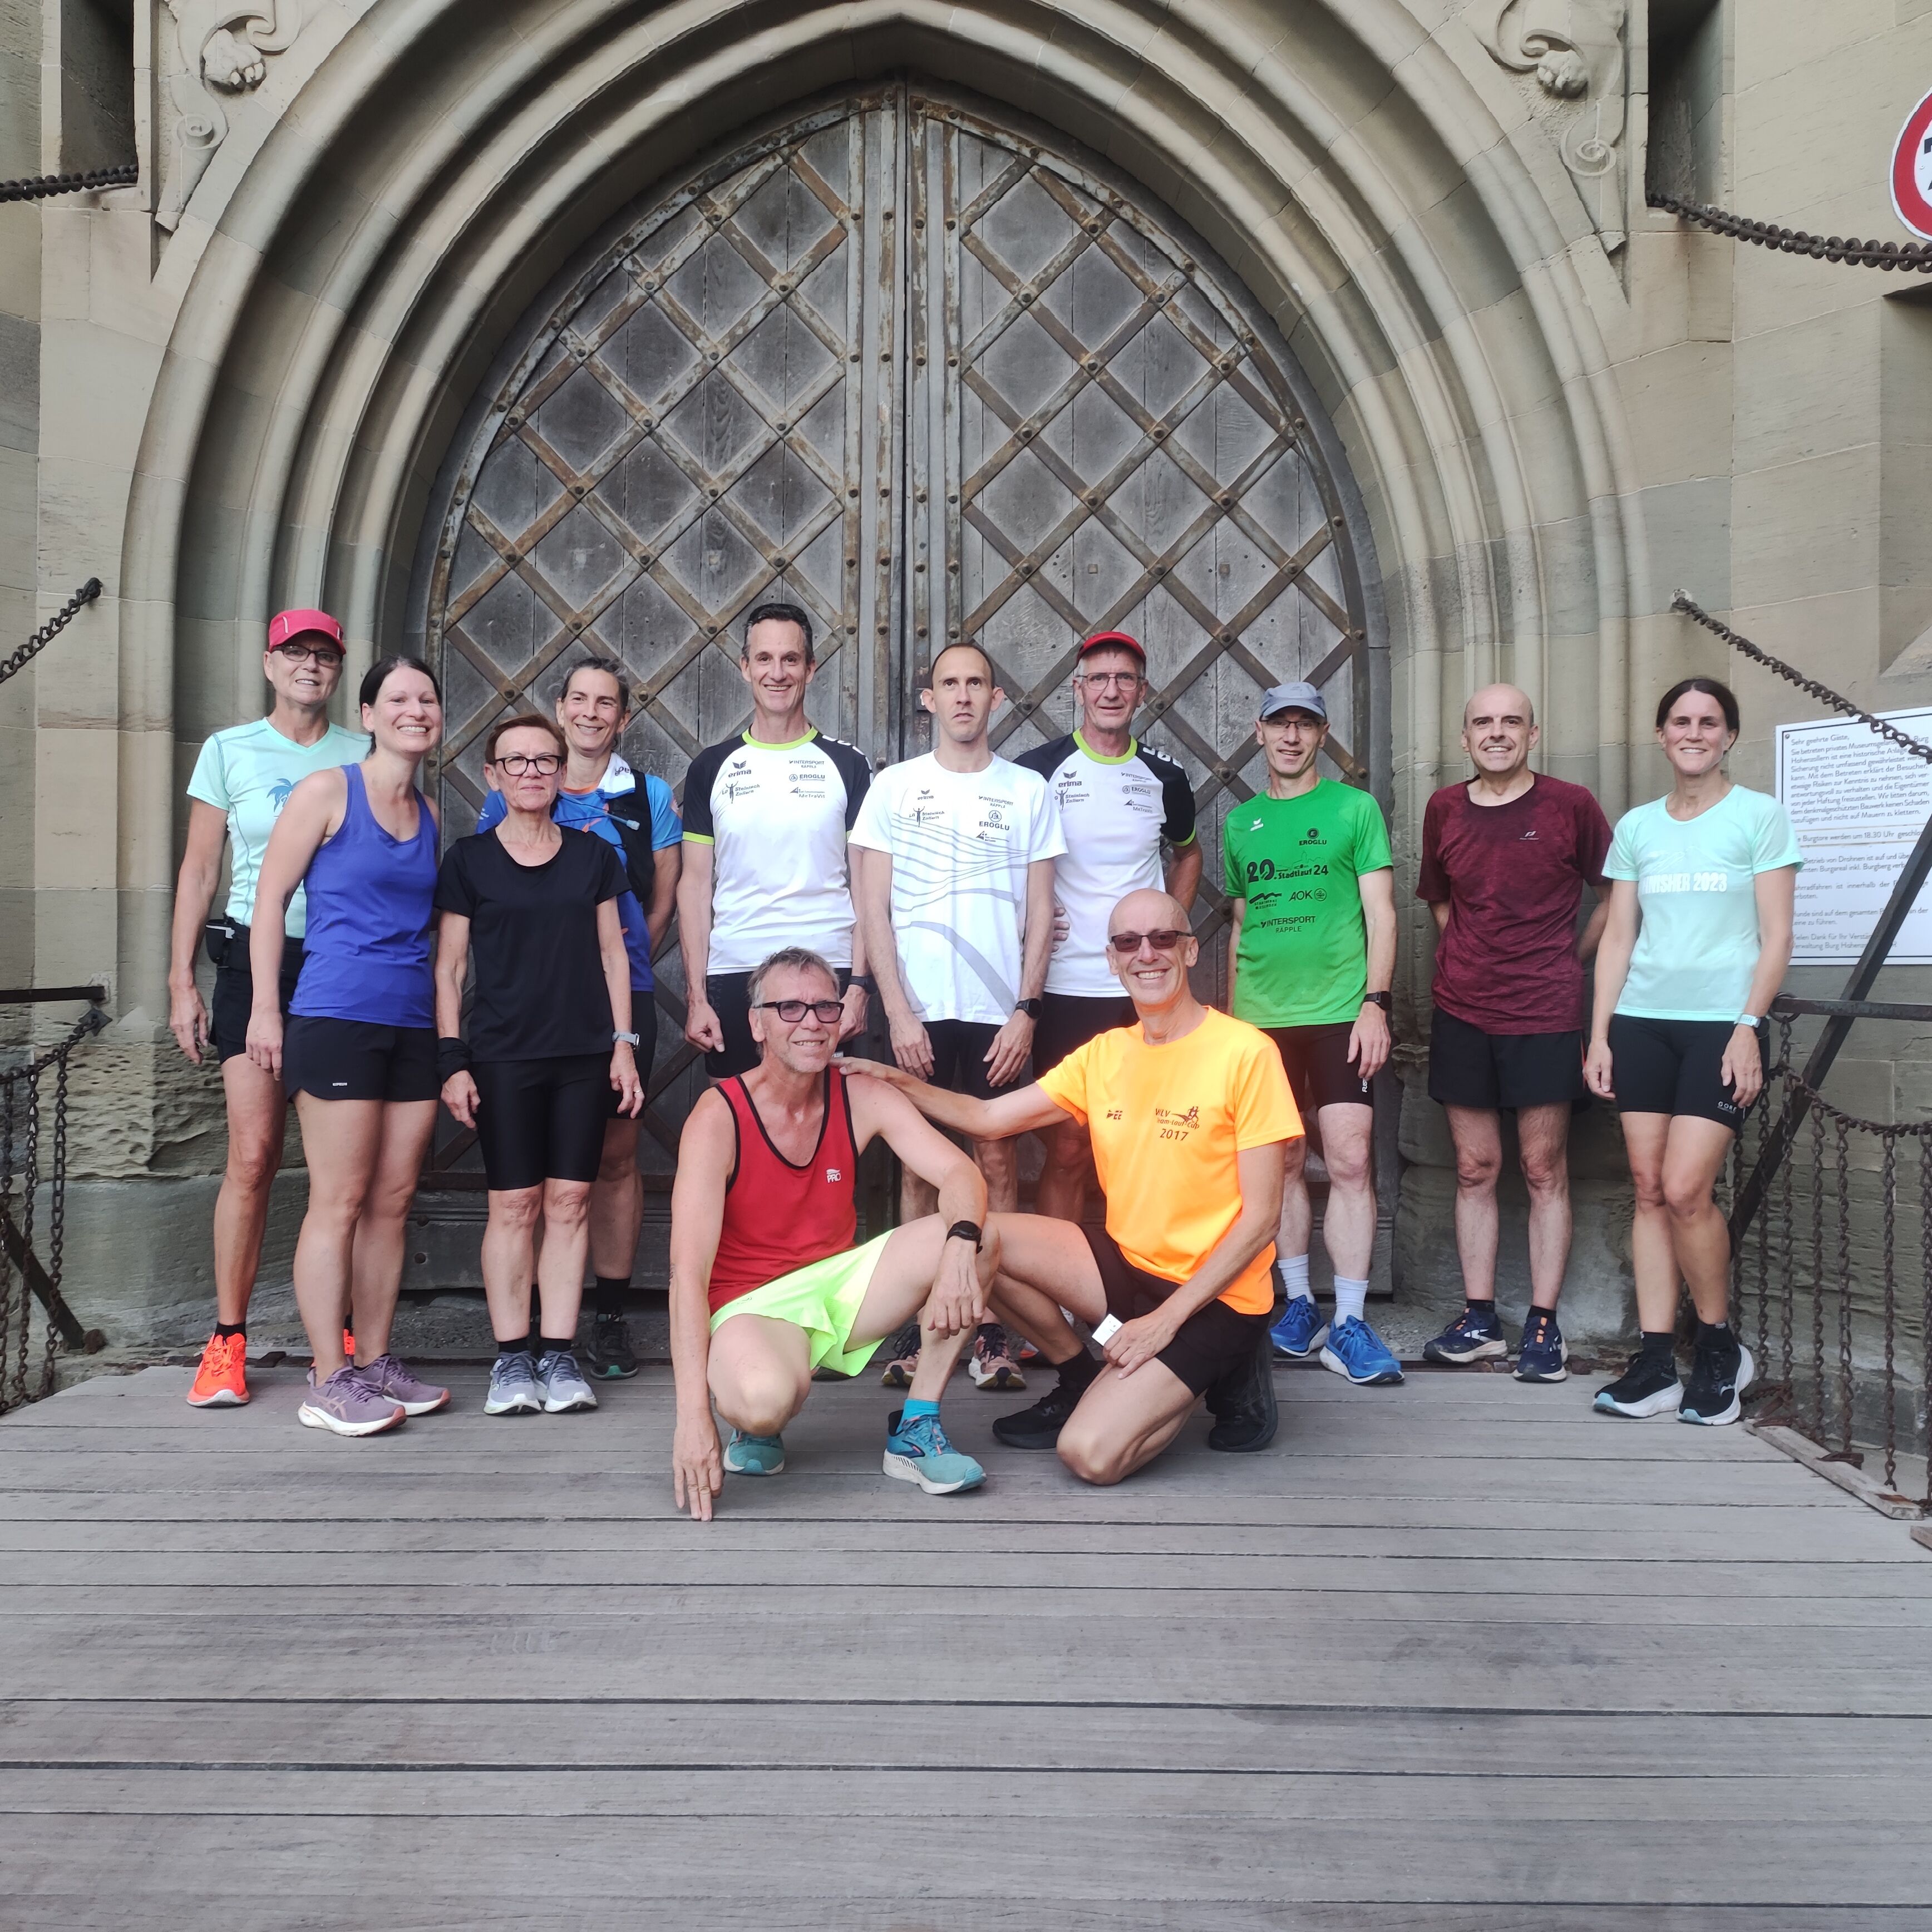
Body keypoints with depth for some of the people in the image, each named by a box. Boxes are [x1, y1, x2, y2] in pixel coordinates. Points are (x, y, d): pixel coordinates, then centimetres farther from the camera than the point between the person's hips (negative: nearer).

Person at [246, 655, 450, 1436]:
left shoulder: (432, 814, 14)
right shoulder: (328, 791, -2)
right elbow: (270, 896, -3)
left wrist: (449, 1026, 14)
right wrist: (265, 1008, -8)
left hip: (414, 1024, 6)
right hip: (337, 1016, -6)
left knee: (393, 1201, 8)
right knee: (339, 1201, -4)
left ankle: (374, 1363, 18)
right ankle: (329, 1382, 3)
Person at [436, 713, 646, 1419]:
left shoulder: (593, 853, 10)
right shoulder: (468, 859, 4)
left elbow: (612, 952, 11)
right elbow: (447, 967, 3)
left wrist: (623, 1043, 4)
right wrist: (452, 1059, -4)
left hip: (585, 1055, 2)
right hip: (502, 1056, -2)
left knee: (569, 1202, 2)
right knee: (513, 1204, -1)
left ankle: (559, 1355, 8)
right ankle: (511, 1358, 8)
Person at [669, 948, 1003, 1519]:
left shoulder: (860, 1097, -3)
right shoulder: (718, 1118, -17)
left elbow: (961, 1176, -12)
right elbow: (688, 1273, -24)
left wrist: (960, 1245, -36)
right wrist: (693, 1416, -33)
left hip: (839, 1284, 5)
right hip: (751, 1306, -5)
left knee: (981, 1241, -17)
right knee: (765, 1399, -39)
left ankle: (916, 1428, -5)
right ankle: (757, 1427, 1)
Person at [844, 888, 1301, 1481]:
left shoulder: (1246, 1053, -14)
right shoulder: (1104, 1054, 5)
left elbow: (1261, 1217, -13)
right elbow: (987, 1118, 6)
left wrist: (1167, 1318, -17)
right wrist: (900, 1083, -11)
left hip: (1215, 1293, -6)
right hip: (1128, 1263, 6)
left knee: (1090, 1453, -23)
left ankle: (1225, 1374, 6)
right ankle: (1083, 1380, 8)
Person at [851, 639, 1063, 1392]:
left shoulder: (1028, 791, 8)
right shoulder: (894, 787, 7)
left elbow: (1039, 913, 6)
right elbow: (874, 909, 4)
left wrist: (1025, 1011, -4)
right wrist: (898, 1012, -6)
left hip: (1000, 1012, 0)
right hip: (917, 1012, 0)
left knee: (996, 1162, 1)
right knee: (921, 1166, 4)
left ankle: (990, 1334, 7)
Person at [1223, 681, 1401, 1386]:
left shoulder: (1354, 807, 4)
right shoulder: (1241, 821, 13)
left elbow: (1380, 914, 0)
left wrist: (1374, 1003, -10)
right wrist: (1227, 1015, 14)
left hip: (1339, 1010, -3)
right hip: (1260, 1016, 3)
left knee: (1350, 1161, -8)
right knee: (1281, 1163, 8)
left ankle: (1348, 1323, -2)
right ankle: (1298, 1304, 20)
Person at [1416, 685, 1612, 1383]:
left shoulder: (1570, 805, -2)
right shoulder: (1444, 809, 7)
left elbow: (1612, 896, 8)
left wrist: (1569, 959, 6)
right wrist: (1470, 961, 11)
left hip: (1544, 1013, -3)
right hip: (1462, 1011, 3)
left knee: (1544, 1171, 1)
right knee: (1475, 1168, 8)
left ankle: (1543, 1326, 9)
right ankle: (1478, 1319, 16)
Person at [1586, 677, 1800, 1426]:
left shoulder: (1761, 816, 2)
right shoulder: (1636, 826, 12)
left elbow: (1776, 937, -2)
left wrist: (1749, 1027, -12)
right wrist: (1599, 1034, 6)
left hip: (1722, 1023, -4)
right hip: (1642, 1022, 4)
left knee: (1684, 1190, -12)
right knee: (1649, 1189, 1)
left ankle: (1721, 1347, 10)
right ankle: (1656, 1364, 7)